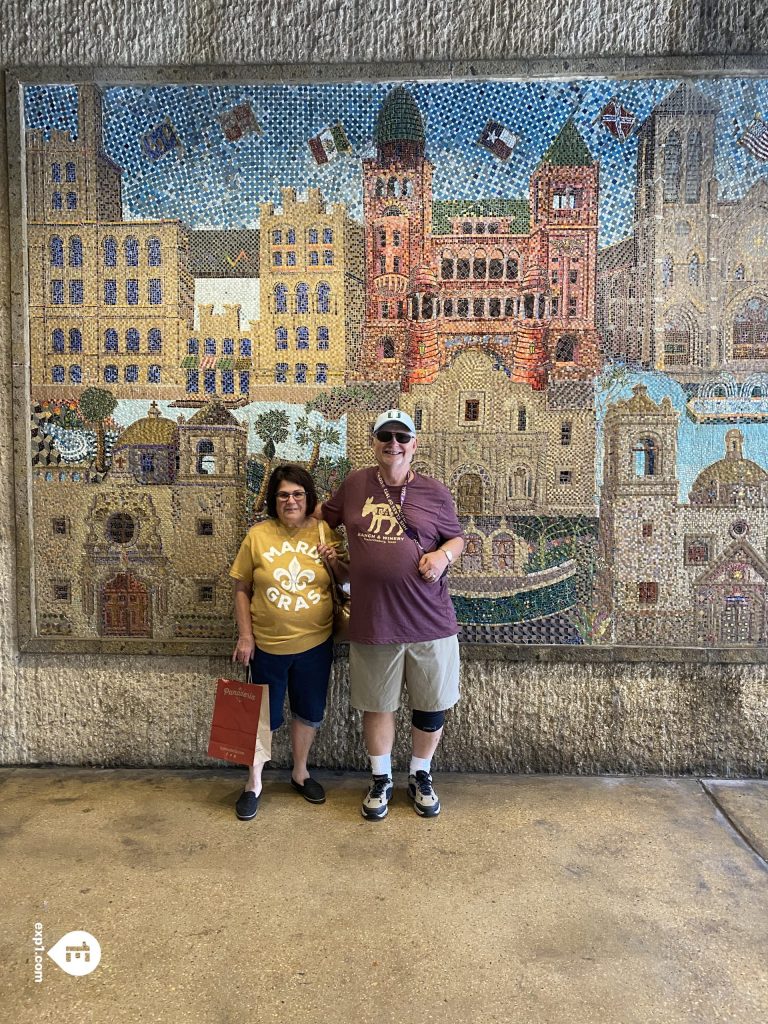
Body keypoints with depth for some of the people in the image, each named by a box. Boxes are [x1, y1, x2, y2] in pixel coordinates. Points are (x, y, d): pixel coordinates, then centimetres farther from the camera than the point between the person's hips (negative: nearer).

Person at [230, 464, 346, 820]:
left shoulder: (325, 534, -3)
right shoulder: (257, 536, -7)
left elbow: (347, 582, 6)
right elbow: (242, 589, -1)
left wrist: (335, 563, -14)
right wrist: (245, 636, -5)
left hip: (315, 643, 2)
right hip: (267, 644, -2)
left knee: (308, 711, 17)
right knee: (264, 716, 12)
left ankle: (300, 772, 41)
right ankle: (254, 783, 32)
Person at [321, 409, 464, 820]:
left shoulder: (434, 493, 0)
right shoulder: (355, 484, 3)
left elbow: (456, 538, 10)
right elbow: (323, 514, 20)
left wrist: (443, 555, -10)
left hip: (430, 621, 0)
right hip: (372, 622, 0)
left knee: (433, 706, 14)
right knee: (377, 705, 15)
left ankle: (421, 777, 38)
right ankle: (381, 780, 37)